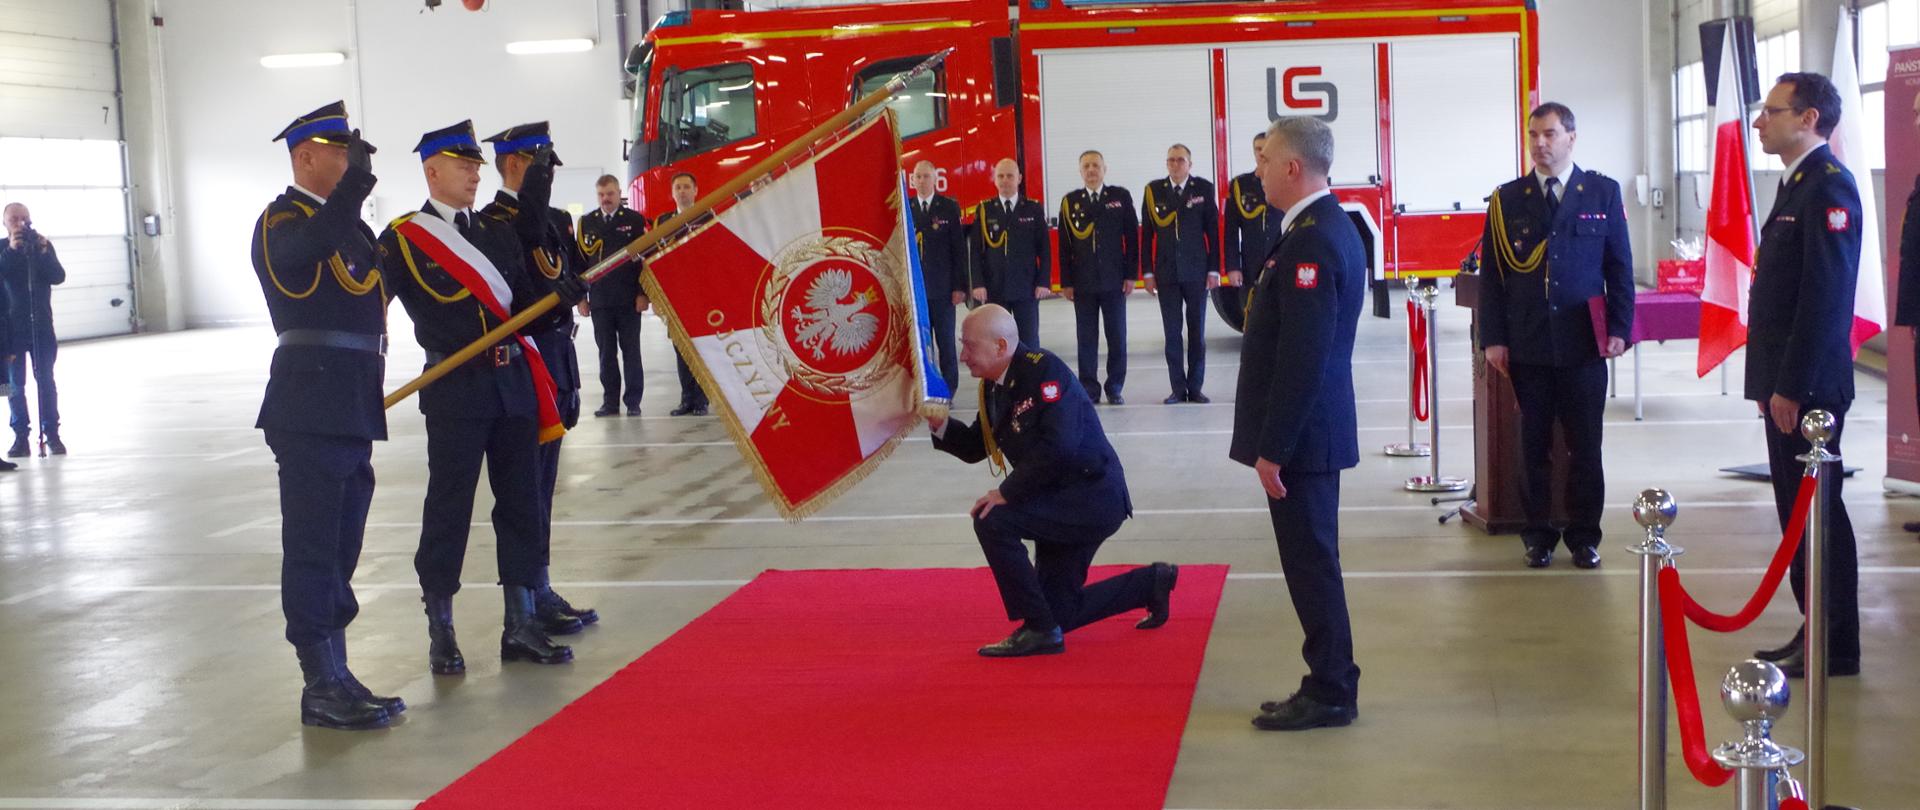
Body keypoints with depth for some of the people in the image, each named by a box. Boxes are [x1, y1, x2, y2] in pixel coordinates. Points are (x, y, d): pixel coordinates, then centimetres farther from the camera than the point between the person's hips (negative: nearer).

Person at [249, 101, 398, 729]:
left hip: (350, 411, 9)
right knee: (314, 549, -4)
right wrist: (355, 181, -40)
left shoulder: (346, 220, 18)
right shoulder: (281, 220, -9)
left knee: (338, 550, 13)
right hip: (310, 412, -9)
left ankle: (334, 679, 21)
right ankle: (323, 688, 1)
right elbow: (308, 246, -32)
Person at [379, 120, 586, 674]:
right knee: (449, 508, -1)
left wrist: (558, 296, -6)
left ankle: (520, 626, 16)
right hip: (455, 386, -6)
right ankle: (440, 634, 10)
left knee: (521, 503, 8)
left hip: (514, 380, 6)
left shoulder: (496, 233, 14)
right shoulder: (402, 239, -2)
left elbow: (526, 309, 13)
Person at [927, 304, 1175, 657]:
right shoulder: (994, 385, 7)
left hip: (1093, 498, -10)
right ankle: (1151, 583, 31)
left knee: (992, 520, -26)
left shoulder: (1044, 370, -20)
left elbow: (1059, 445, -30)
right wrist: (941, 425, -6)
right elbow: (975, 447, 12)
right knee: (1058, 612, 13)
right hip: (1064, 504, 10)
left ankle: (1038, 629, -14)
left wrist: (1008, 492, -26)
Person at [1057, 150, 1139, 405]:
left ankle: (1115, 388, 11)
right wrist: (1066, 282, 0)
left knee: (1117, 336, 2)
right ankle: (1089, 389, 8)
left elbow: (1132, 238, 3)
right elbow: (1065, 245, 5)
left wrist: (1131, 275, -3)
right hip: (1083, 283, 0)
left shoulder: (1121, 197, 4)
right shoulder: (1070, 201, 6)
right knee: (1086, 338, 3)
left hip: (1114, 281, 0)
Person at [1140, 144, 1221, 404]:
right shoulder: (1154, 190, 3)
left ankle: (1195, 387, 11)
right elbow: (1147, 233, 5)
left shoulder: (1204, 188, -1)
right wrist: (1147, 272, 1)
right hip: (1166, 272, 1)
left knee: (1197, 331, 4)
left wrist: (1214, 270, -4)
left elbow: (1213, 231, 0)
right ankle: (1178, 388, 7)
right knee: (1172, 332, 3)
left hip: (1196, 270, -1)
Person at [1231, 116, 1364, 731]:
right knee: (1313, 562, 15)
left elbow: (1302, 357, -24)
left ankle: (1329, 693, 8)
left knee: (1311, 563, -1)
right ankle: (1329, 685, 24)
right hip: (1314, 428, 10)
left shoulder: (1311, 242, -20)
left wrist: (1272, 447, -20)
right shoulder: (1331, 226, 12)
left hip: (1301, 433, -10)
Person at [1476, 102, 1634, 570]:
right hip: (1527, 346, 1)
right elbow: (1493, 274, 5)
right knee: (1534, 445, 5)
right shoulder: (1508, 199, 6)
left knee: (1585, 445, 5)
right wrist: (1493, 339, -2)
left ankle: (1584, 536, 15)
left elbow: (1619, 265, 6)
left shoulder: (1603, 192, 5)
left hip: (1584, 343, 0)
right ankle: (1538, 535, 15)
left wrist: (1619, 329, -2)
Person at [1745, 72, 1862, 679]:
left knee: (1817, 510, -3)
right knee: (1798, 510, 14)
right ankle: (1817, 630, 23)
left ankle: (1835, 647, 6)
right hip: (1788, 383, 10)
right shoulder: (1797, 183, 16)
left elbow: (1826, 295, -22)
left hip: (1808, 384, -10)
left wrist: (1792, 384, -22)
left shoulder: (1828, 186, -15)